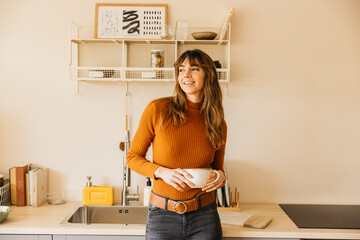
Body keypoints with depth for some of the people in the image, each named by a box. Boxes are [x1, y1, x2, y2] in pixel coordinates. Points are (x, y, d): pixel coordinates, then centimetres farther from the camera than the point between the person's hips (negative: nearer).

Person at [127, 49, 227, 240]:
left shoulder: (218, 125, 2)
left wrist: (221, 176, -7)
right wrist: (162, 172, -16)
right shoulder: (157, 110, -7)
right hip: (162, 216, -2)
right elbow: (133, 157, 0)